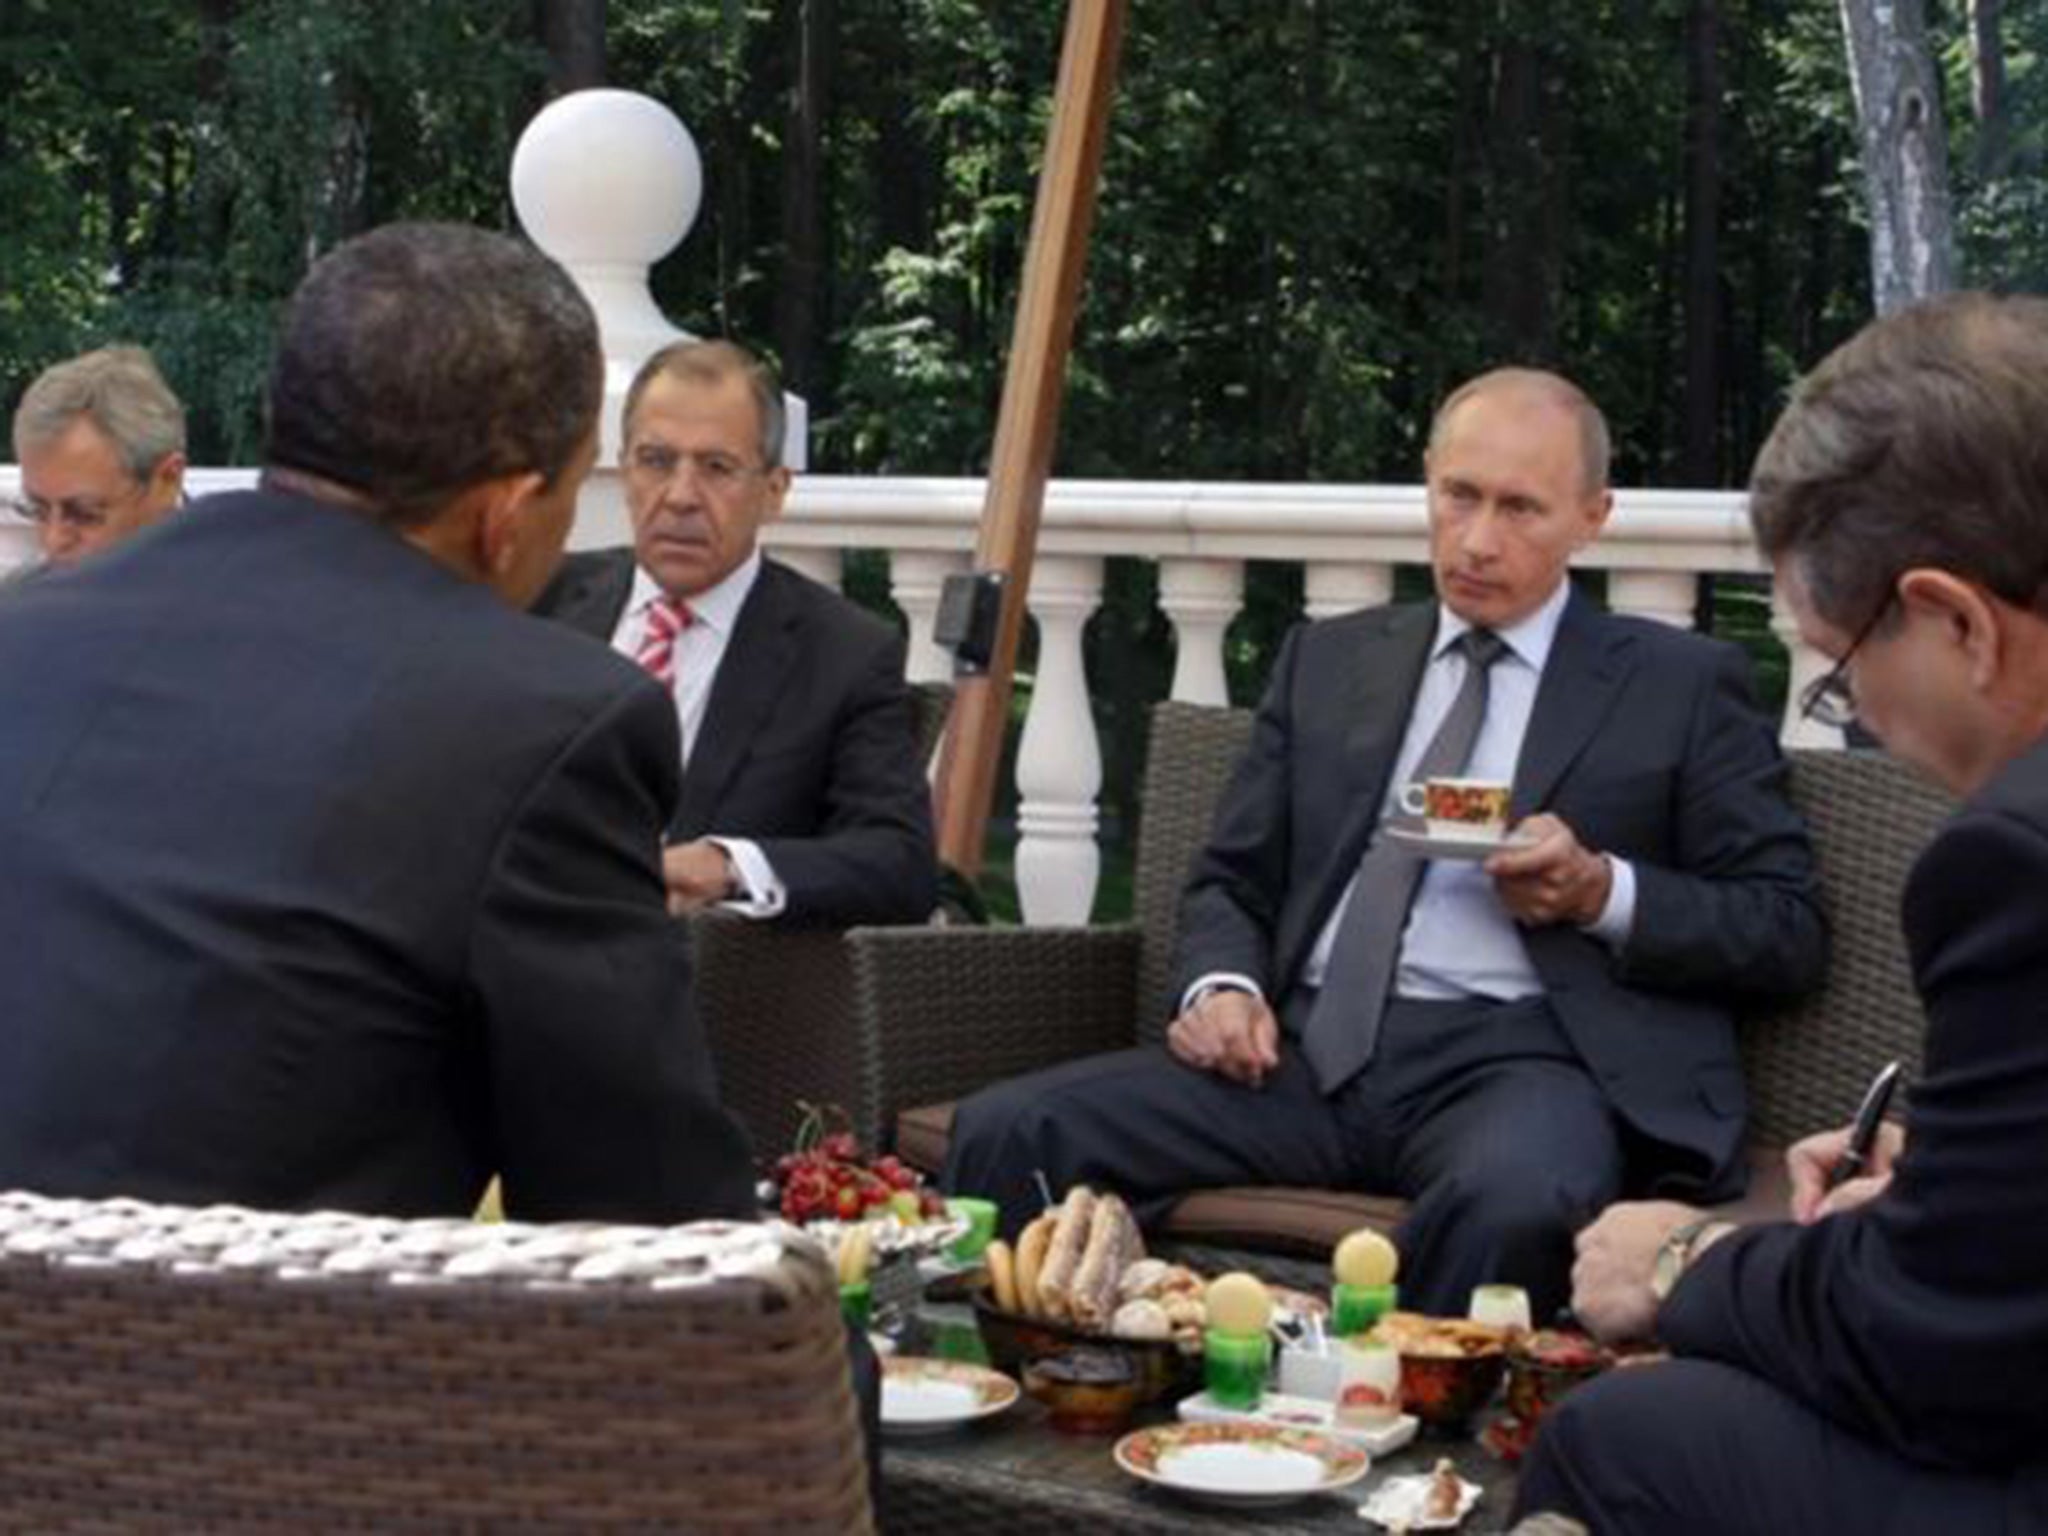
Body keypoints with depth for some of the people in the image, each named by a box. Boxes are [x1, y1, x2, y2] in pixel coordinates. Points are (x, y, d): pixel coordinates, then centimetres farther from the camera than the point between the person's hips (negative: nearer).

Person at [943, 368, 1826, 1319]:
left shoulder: (1682, 685, 11)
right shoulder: (1328, 661, 22)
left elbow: (1789, 929, 7)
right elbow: (1232, 880, 21)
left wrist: (1602, 891, -9)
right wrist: (1219, 985, -2)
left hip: (1514, 1054, -3)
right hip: (1310, 1051, 4)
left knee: (1515, 1198, -41)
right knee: (1007, 1132, -19)